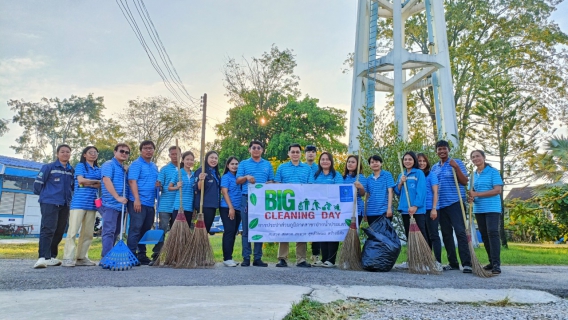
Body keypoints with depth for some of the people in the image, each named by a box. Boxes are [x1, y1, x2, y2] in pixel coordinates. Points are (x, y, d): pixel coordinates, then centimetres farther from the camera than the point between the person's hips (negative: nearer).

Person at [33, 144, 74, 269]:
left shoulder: (72, 170, 12)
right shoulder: (48, 167, -2)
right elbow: (38, 182, -2)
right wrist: (44, 195, 6)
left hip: (65, 205, 6)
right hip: (49, 203, -6)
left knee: (59, 232, 8)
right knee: (48, 229, -14)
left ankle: (51, 257, 19)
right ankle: (43, 257, -17)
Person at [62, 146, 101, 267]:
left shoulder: (98, 169, 18)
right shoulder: (80, 166, 6)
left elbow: (101, 185, 5)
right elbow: (81, 180, -9)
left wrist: (88, 183, -9)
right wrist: (96, 181, 1)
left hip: (92, 203, 5)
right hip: (79, 202, -5)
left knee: (88, 232, 4)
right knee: (73, 230, -10)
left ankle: (81, 257, 9)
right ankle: (68, 258, -10)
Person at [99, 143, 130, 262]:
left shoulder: (124, 168, 21)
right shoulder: (109, 165, -3)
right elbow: (107, 181, -16)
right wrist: (117, 197, -21)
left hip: (121, 205, 8)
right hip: (110, 204, -8)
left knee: (116, 232, 12)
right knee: (109, 231, -10)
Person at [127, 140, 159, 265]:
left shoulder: (154, 166, 19)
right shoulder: (136, 164, -4)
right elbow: (132, 181, -13)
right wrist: (137, 199, -21)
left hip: (150, 203, 8)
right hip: (138, 202, -8)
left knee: (146, 230, 12)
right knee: (135, 229, -7)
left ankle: (142, 256, 20)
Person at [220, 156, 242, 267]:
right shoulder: (225, 177, -1)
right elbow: (224, 192, -9)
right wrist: (231, 208, -15)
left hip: (238, 209, 6)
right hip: (227, 208, -6)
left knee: (234, 232, 8)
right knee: (229, 231, -10)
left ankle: (229, 257, 15)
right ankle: (227, 258, -7)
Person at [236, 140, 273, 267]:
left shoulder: (268, 165, 15)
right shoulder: (243, 164, 10)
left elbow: (272, 181, 14)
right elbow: (238, 181, 4)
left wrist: (269, 184, -9)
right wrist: (246, 177, -16)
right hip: (247, 198, -1)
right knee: (246, 229, -1)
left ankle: (258, 258, 9)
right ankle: (246, 258, 4)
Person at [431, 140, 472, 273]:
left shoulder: (456, 163, 1)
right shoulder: (434, 167, 16)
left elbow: (465, 182, -6)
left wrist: (456, 168, -17)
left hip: (455, 202, -5)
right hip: (441, 204, 6)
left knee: (460, 232, -10)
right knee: (446, 234, 7)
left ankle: (466, 263, -9)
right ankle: (453, 263, 15)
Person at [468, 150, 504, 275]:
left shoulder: (493, 171, -4)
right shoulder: (473, 174, 13)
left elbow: (498, 190, -14)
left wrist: (477, 194, -18)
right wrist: (471, 198, -7)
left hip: (492, 208, -6)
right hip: (478, 209, 6)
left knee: (492, 233, -14)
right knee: (484, 235, 8)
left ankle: (496, 264, -13)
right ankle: (491, 262, 17)